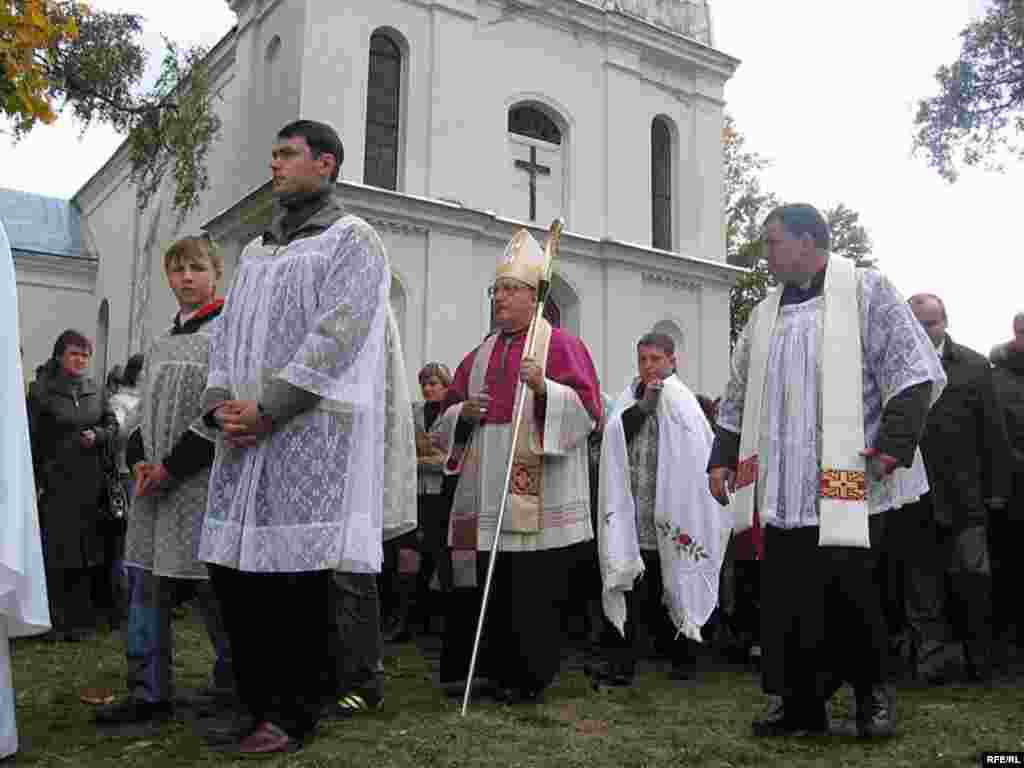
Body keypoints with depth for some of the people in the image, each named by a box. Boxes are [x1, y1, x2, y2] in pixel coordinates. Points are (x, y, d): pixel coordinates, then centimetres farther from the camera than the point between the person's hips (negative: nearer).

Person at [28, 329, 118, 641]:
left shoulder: (94, 390, 11)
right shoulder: (41, 390, -3)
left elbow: (112, 424, 17)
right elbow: (30, 439, -7)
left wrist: (98, 435, -6)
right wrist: (34, 481, -12)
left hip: (90, 483, 4)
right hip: (56, 483, -4)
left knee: (86, 551, 7)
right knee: (57, 551, -5)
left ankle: (79, 619, 17)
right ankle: (56, 622, 4)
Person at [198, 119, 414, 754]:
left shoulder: (352, 239, 2)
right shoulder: (256, 251, 24)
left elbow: (337, 333, -11)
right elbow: (228, 333, 18)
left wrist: (267, 407, -16)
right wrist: (221, 402, -2)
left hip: (312, 430, -7)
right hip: (247, 436, 7)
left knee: (296, 569, -5)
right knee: (233, 565, 5)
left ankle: (292, 715, 8)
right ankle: (258, 702, 19)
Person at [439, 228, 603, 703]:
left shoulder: (559, 344, 0)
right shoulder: (482, 354, 18)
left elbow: (587, 407, -9)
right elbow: (451, 410, 21)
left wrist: (545, 388, -24)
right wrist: (464, 411, -2)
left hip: (537, 493, -5)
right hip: (490, 492, 6)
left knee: (534, 590, -2)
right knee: (493, 588, 8)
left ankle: (531, 678, 11)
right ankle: (496, 671, 21)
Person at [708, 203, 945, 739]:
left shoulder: (864, 291, 1)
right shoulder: (764, 316, 18)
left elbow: (914, 370, -6)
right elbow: (737, 400, 22)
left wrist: (893, 446, -14)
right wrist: (723, 458, 12)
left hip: (846, 486, -5)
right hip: (781, 490, 5)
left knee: (849, 595, -1)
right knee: (785, 600, 6)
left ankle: (871, 692, 23)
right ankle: (800, 701, 20)